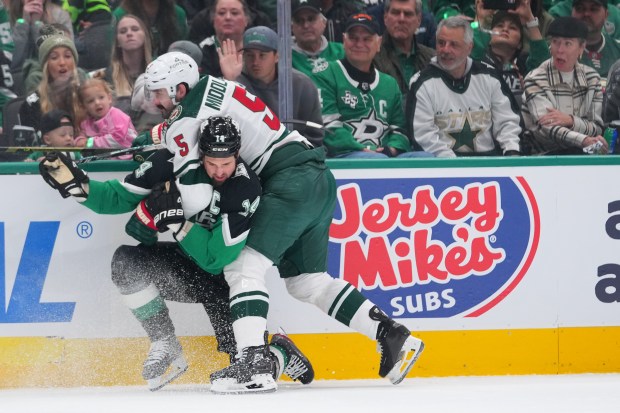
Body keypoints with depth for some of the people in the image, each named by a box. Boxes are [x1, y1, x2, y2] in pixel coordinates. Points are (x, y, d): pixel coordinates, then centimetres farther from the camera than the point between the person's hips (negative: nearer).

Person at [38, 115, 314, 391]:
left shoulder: (246, 187, -26)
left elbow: (216, 259, -29)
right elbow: (121, 197, -7)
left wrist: (177, 223, -38)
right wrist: (77, 185, -22)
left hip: (222, 277, -4)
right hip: (184, 262, 4)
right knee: (125, 261, -24)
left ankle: (282, 356, 26)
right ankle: (165, 346, -9)